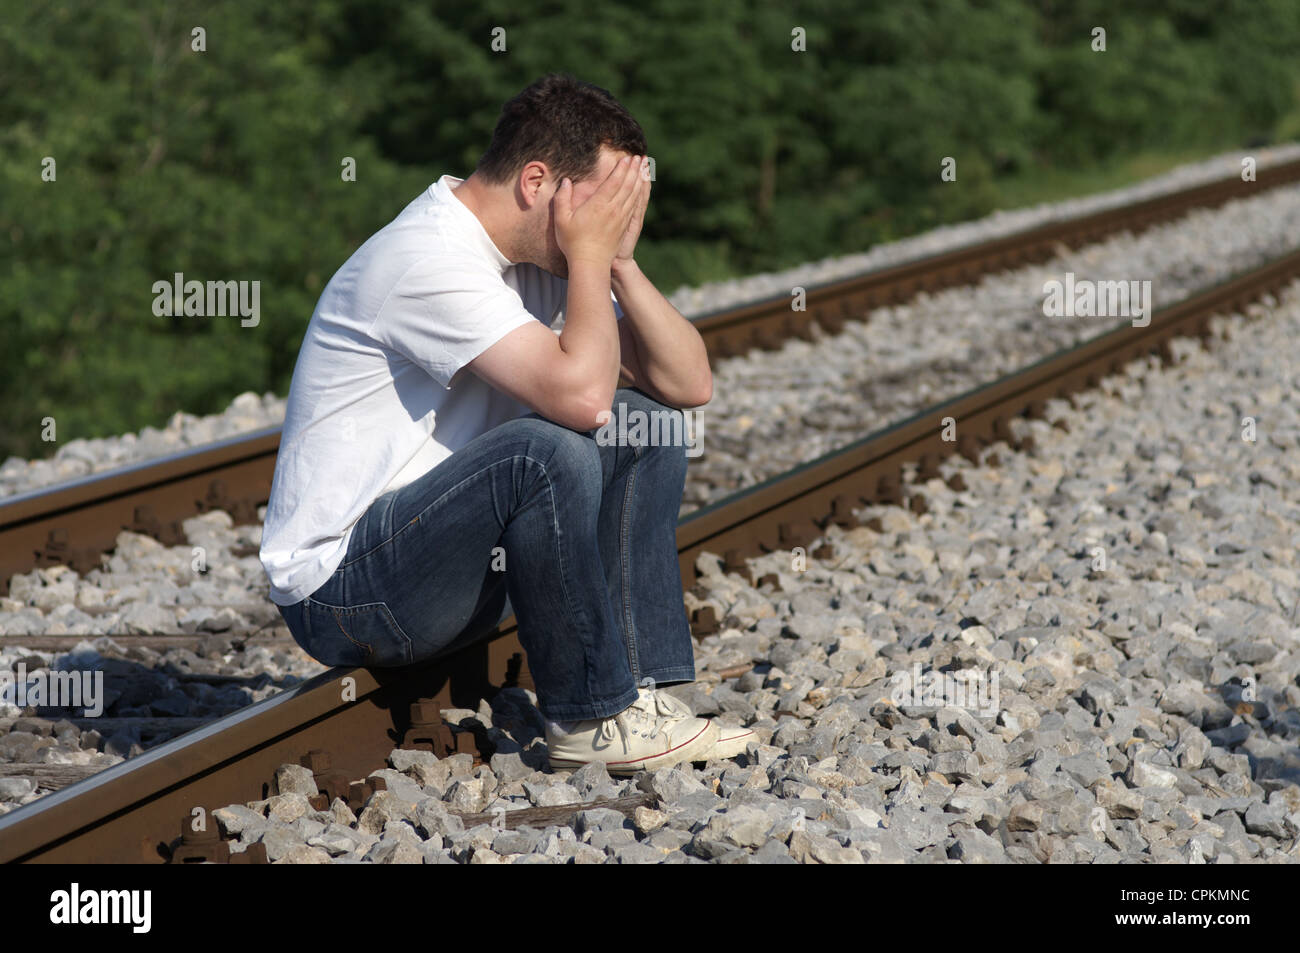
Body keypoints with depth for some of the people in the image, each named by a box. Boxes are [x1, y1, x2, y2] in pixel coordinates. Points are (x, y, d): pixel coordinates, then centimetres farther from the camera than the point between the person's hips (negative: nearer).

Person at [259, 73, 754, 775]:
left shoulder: (542, 256, 7)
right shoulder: (430, 260, -22)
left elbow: (689, 384, 5)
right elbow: (581, 392, -32)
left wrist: (616, 258, -7)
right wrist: (590, 254, -18)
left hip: (451, 562, 9)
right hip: (339, 586, -9)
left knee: (643, 426, 1)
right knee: (547, 451, -31)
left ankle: (641, 689, -4)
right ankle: (590, 718, -14)